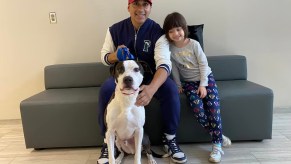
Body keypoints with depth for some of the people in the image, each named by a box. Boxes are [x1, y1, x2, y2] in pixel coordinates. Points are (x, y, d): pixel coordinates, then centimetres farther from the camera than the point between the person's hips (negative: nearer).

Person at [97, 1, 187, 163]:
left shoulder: (157, 32, -14)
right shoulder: (115, 30, -5)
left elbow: (164, 63, -28)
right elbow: (104, 57, 4)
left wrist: (152, 88, -49)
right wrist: (115, 55, -24)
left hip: (150, 76, -1)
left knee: (171, 88, -30)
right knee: (106, 89, -30)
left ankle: (170, 138, -8)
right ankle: (108, 140, -11)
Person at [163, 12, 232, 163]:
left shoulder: (194, 44, -10)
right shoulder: (170, 48, -5)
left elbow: (203, 64, -8)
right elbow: (174, 68, 3)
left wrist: (203, 85, -13)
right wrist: (178, 85, 3)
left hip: (206, 78, -1)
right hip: (189, 82, 1)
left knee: (213, 109, -17)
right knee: (198, 109, -22)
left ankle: (217, 146, -6)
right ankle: (219, 136, -2)